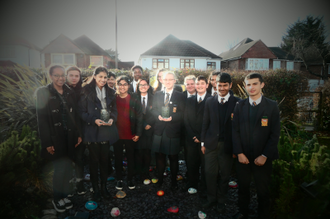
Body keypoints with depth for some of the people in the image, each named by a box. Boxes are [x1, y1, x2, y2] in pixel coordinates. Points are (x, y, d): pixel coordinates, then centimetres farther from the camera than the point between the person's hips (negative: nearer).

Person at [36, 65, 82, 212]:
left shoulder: (70, 92, 8)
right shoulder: (43, 93, -6)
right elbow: (42, 119, -10)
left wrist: (78, 134, 4)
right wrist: (47, 142, -13)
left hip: (70, 137, 4)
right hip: (55, 138, -4)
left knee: (66, 168, 8)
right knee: (61, 169, 0)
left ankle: (64, 195, 26)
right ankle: (57, 198, 22)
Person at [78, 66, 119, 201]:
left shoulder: (110, 92, 8)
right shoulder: (86, 92, -5)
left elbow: (114, 109, 13)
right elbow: (81, 112, -5)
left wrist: (112, 119, -6)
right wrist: (94, 120, -18)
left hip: (107, 131, 3)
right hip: (92, 131, -3)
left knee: (104, 160, 10)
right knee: (94, 161, 7)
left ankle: (104, 187, 27)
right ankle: (95, 189, 23)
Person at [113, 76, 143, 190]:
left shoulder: (134, 99, -4)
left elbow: (139, 117, -4)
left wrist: (138, 133, -9)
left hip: (130, 135, -1)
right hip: (116, 134, 1)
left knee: (130, 157, 11)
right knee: (118, 157, 13)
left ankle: (130, 179, 27)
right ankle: (119, 179, 29)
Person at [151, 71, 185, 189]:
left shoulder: (180, 96, 1)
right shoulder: (157, 94, 11)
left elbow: (182, 113, -4)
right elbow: (153, 110, 9)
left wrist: (172, 117, -20)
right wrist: (158, 116, -12)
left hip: (173, 131, -2)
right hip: (159, 130, 3)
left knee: (173, 157, 8)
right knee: (159, 156, 12)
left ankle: (173, 181, 24)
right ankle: (160, 179, 29)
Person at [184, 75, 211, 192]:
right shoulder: (189, 100, 11)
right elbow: (186, 120, 8)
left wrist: (202, 137, -11)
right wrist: (192, 136, -3)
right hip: (191, 139, 3)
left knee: (205, 164, 7)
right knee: (191, 164, 9)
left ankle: (204, 188, 23)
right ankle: (191, 185, 26)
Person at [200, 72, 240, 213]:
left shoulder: (237, 103, -4)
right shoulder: (210, 102, 5)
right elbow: (205, 124, 7)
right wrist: (203, 142, 6)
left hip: (228, 145, -2)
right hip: (211, 144, 2)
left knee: (225, 175, 12)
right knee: (210, 173, 9)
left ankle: (221, 200, 33)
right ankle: (211, 198, 30)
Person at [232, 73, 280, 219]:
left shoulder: (272, 106, -4)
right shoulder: (240, 106, 2)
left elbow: (275, 134, -6)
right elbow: (235, 130, 1)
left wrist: (264, 156, -11)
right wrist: (239, 153, -7)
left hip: (262, 158, -2)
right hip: (243, 156, 2)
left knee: (263, 191, 11)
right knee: (243, 187, 15)